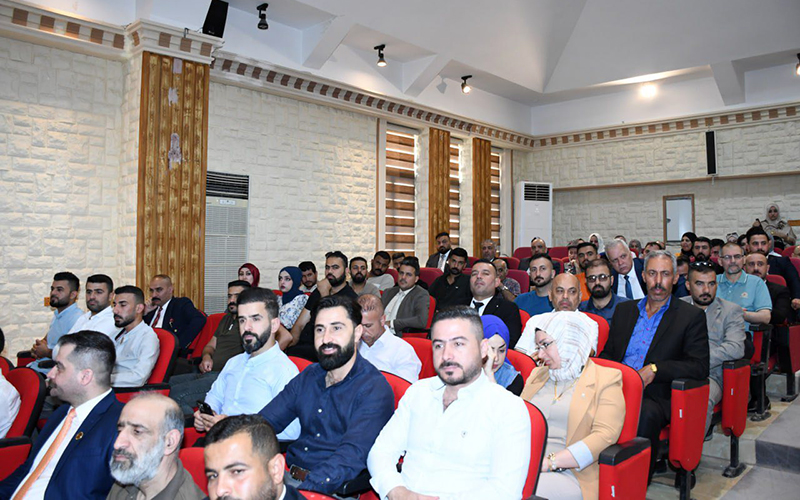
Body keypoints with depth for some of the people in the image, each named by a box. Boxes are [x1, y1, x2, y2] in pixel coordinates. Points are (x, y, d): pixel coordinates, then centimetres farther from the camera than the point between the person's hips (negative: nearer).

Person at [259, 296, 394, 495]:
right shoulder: (307, 377, 12)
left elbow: (351, 457, -22)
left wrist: (300, 489, -33)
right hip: (288, 476, 6)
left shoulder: (374, 390, -11)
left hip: (333, 490, -6)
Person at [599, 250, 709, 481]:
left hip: (656, 396, -3)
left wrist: (655, 369, -16)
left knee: (646, 414, -37)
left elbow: (700, 366, -2)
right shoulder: (624, 310, 20)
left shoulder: (691, 316, 7)